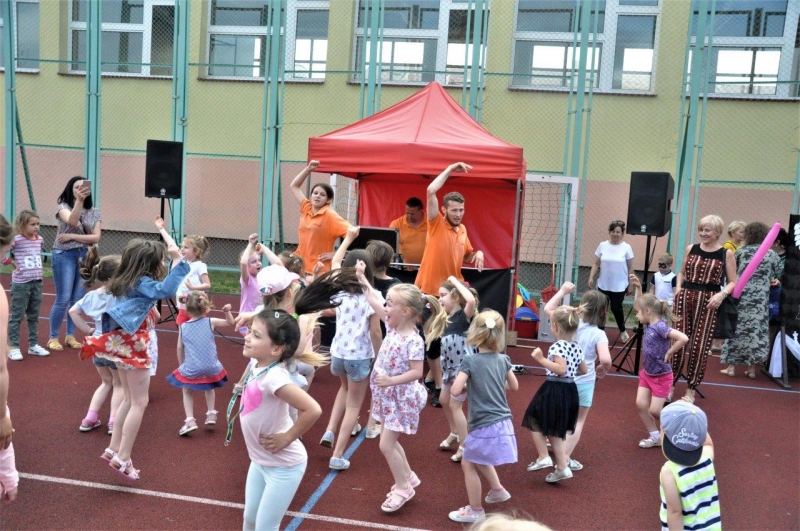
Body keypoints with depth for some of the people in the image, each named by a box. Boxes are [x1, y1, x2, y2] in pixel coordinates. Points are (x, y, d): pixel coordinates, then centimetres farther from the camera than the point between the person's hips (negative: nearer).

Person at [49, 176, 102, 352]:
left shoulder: (94, 212, 6)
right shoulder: (63, 207, -4)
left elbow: (96, 238, -4)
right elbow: (72, 221, -27)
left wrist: (72, 236, -13)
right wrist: (79, 200, -38)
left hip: (85, 257, 4)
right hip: (65, 256, -4)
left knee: (78, 299, 8)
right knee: (63, 299, -4)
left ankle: (70, 336, 21)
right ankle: (53, 338, 10)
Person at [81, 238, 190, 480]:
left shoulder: (126, 281, 7)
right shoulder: (141, 283, -19)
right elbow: (166, 290, -36)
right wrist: (179, 260, -35)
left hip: (123, 344, 9)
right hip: (134, 345, -9)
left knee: (129, 400, 19)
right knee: (139, 402, 1)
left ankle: (113, 450, 23)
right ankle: (122, 458, 4)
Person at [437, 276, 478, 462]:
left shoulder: (464, 316, -18)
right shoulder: (447, 318, 6)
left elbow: (471, 300, -40)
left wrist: (455, 281, -29)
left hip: (463, 367, -9)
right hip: (450, 367, 9)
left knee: (455, 405, -3)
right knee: (443, 400, 21)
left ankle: (465, 446, 9)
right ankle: (455, 434, 42)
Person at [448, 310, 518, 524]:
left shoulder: (470, 361, -14)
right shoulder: (503, 360, 2)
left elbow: (455, 391, -18)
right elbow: (514, 386, 17)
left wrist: (468, 383, 2)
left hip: (485, 426, -7)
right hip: (503, 423, 7)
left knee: (468, 464, 13)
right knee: (478, 459, 31)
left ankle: (476, 511, 22)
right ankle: (498, 490, 39)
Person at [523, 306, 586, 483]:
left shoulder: (557, 347, -19)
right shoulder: (576, 347, 7)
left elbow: (561, 369, -31)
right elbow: (584, 370, 15)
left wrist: (542, 360, -26)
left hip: (554, 391, -8)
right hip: (570, 391, 8)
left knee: (535, 422, 11)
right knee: (555, 430, 17)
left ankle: (543, 458, 4)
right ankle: (562, 467, 16)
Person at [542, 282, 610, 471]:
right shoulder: (599, 334, -17)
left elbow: (548, 309, 0)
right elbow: (605, 359, -30)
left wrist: (563, 291, 4)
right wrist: (603, 370, -8)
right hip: (584, 382, -3)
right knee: (578, 420, 13)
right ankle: (565, 458, 8)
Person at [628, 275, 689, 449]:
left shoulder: (660, 326, -27)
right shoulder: (649, 323, -2)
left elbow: (684, 338, -38)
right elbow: (641, 304, 15)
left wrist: (669, 353, -28)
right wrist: (638, 287, 3)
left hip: (661, 376, -8)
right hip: (646, 373, 8)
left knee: (655, 410, -1)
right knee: (640, 404, 4)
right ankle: (655, 437, 17)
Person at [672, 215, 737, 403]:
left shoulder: (726, 254, -1)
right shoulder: (691, 249, 8)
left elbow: (733, 282, 1)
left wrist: (722, 294, -17)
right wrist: (678, 287, 1)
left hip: (707, 302, -2)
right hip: (684, 298, 2)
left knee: (700, 346, 3)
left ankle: (691, 390, 16)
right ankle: (669, 386, 14)